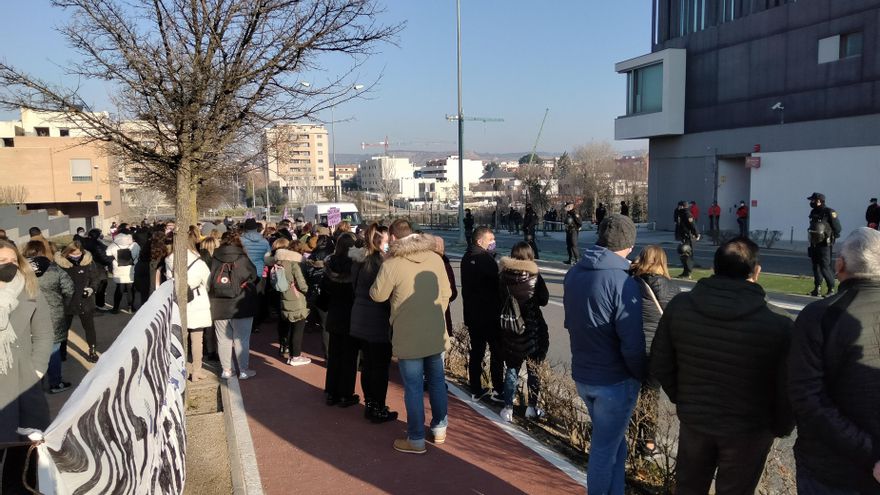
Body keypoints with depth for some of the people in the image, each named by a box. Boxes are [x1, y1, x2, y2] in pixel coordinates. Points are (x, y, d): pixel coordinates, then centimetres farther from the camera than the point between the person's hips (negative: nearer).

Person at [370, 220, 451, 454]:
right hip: (436, 333, 5)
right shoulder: (435, 258, 0)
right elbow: (445, 293, 5)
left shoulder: (391, 264, -15)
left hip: (409, 337, -5)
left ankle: (416, 440, 15)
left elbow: (378, 295, -3)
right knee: (437, 380, 18)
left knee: (414, 387, 5)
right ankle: (439, 428, 32)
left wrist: (378, 281, 15)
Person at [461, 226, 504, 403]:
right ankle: (497, 390, 9)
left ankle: (476, 390, 17)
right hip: (489, 314, -8)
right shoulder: (486, 258, -18)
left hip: (472, 313, 8)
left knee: (476, 351, 12)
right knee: (497, 352, 4)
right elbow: (495, 285, -15)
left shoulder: (467, 257, 8)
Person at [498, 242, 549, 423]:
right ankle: (532, 407, 22)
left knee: (512, 368, 13)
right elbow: (544, 300, -3)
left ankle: (508, 408, 11)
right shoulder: (534, 277, -14)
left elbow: (500, 299, -1)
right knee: (533, 369, 14)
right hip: (532, 329, -2)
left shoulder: (504, 277, -9)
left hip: (510, 330, 2)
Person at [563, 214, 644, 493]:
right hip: (614, 380, -7)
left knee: (613, 443, 23)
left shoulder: (574, 273, 1)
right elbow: (633, 343, -23)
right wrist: (642, 376, -6)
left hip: (581, 374, 7)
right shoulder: (621, 281, -23)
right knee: (605, 449, 10)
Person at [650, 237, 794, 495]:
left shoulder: (679, 306, -14)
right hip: (748, 430, -2)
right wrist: (781, 428, 6)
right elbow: (788, 389, -13)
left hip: (693, 420, 3)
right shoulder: (777, 322, -23)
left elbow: (660, 367, -4)